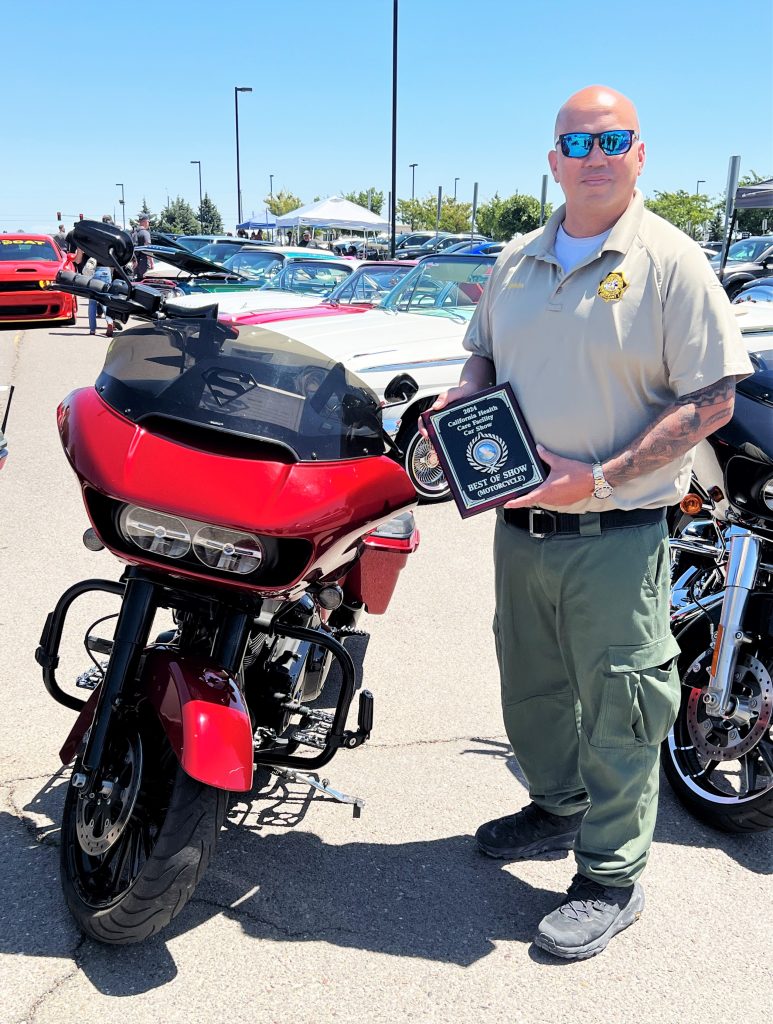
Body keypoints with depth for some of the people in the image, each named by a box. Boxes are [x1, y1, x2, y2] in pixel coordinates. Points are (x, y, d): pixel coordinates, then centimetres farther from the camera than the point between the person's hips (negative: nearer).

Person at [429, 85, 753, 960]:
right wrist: (461, 402, -1)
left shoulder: (670, 262, -8)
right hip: (520, 524, 6)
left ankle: (611, 878, 23)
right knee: (531, 688, 20)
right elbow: (483, 355, 22)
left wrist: (601, 479, -19)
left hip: (617, 535, -6)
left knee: (616, 709, 5)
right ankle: (557, 808, 44)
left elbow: (711, 399, -12)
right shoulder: (516, 261, 10)